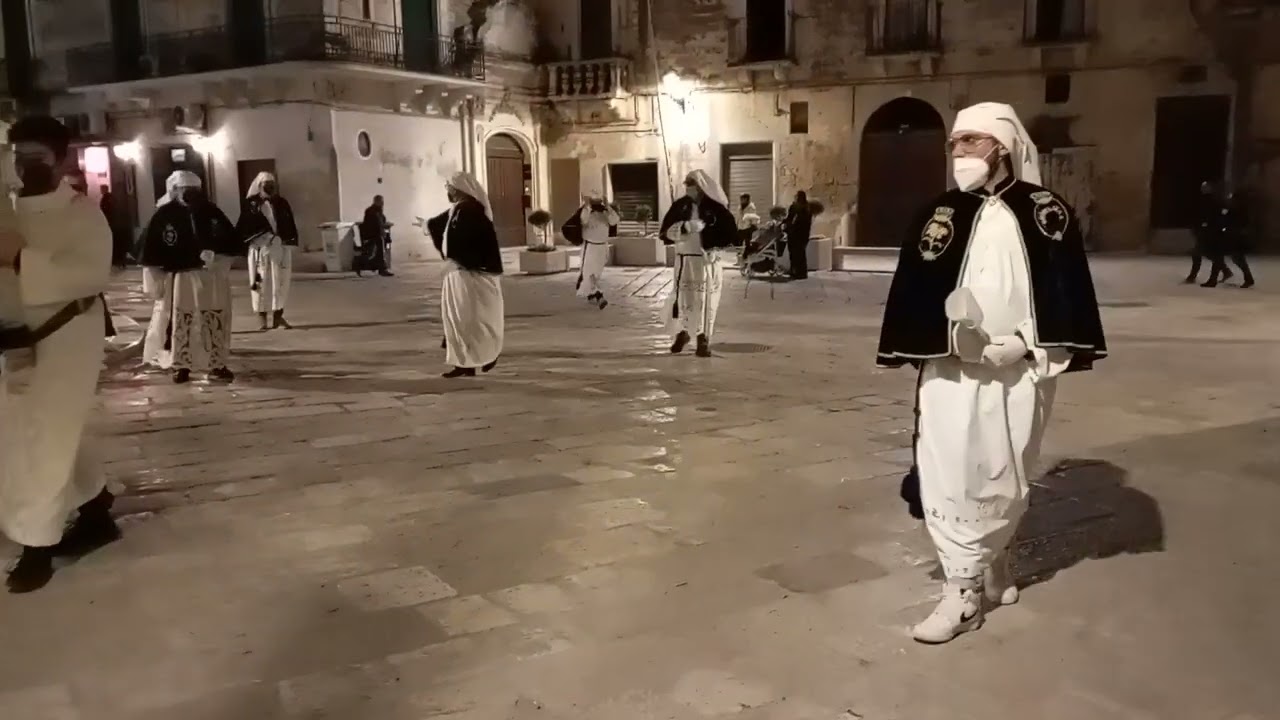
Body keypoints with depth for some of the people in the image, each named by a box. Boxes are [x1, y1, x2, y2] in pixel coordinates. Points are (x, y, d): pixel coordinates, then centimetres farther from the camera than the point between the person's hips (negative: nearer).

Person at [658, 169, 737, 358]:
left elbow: (731, 234, -4)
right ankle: (682, 333, 27)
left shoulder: (715, 207, -5)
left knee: (706, 301, 0)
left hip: (707, 262, -2)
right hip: (684, 261, 2)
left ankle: (704, 340, 12)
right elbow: (664, 232, -3)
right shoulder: (680, 206, 3)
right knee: (681, 299, 5)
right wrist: (685, 227, -17)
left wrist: (713, 247, -15)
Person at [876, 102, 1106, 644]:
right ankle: (963, 591, 6)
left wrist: (1026, 341, -10)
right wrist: (952, 336, -12)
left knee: (1007, 478, 14)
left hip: (1021, 371, 1)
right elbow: (912, 292, -1)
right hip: (952, 371, -1)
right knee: (951, 478, -5)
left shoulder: (1047, 213, 3)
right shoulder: (940, 216, 3)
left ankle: (994, 567, 36)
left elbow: (1067, 289, 1)